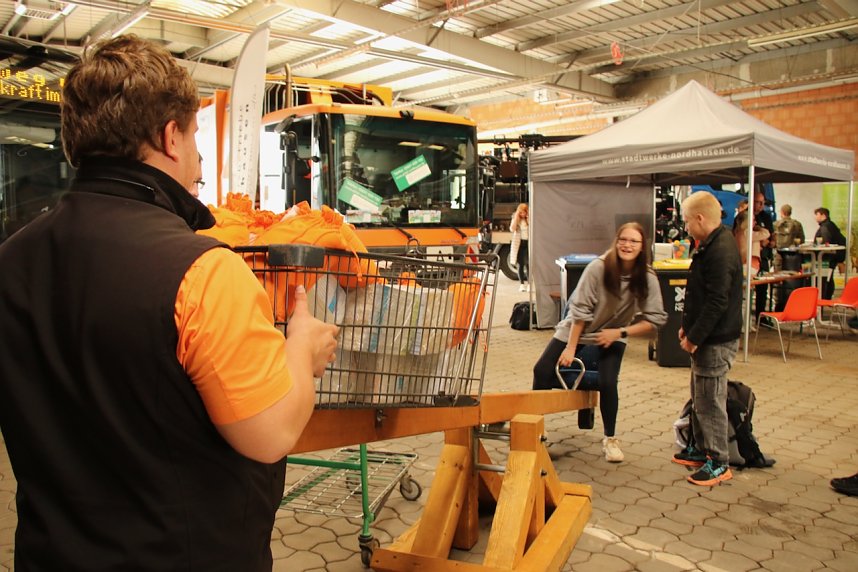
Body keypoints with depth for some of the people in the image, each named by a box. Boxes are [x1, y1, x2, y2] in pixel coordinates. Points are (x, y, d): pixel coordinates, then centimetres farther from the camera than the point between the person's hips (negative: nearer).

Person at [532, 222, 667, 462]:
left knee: (607, 383, -20)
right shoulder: (598, 267, -22)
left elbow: (655, 319, -11)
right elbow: (580, 309, -18)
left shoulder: (647, 278, -15)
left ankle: (610, 439, 4)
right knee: (542, 371, -10)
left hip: (611, 337, 1)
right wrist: (570, 347, -17)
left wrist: (620, 332, -20)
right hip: (575, 330, 0)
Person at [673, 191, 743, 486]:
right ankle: (702, 449, 33)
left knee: (711, 402, -2)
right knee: (700, 399, 20)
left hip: (716, 340, -11)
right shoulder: (712, 245, 12)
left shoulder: (721, 251, -22)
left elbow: (717, 303, -25)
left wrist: (695, 337, -19)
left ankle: (719, 463, 10)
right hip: (705, 337, 11)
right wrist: (688, 327, 17)